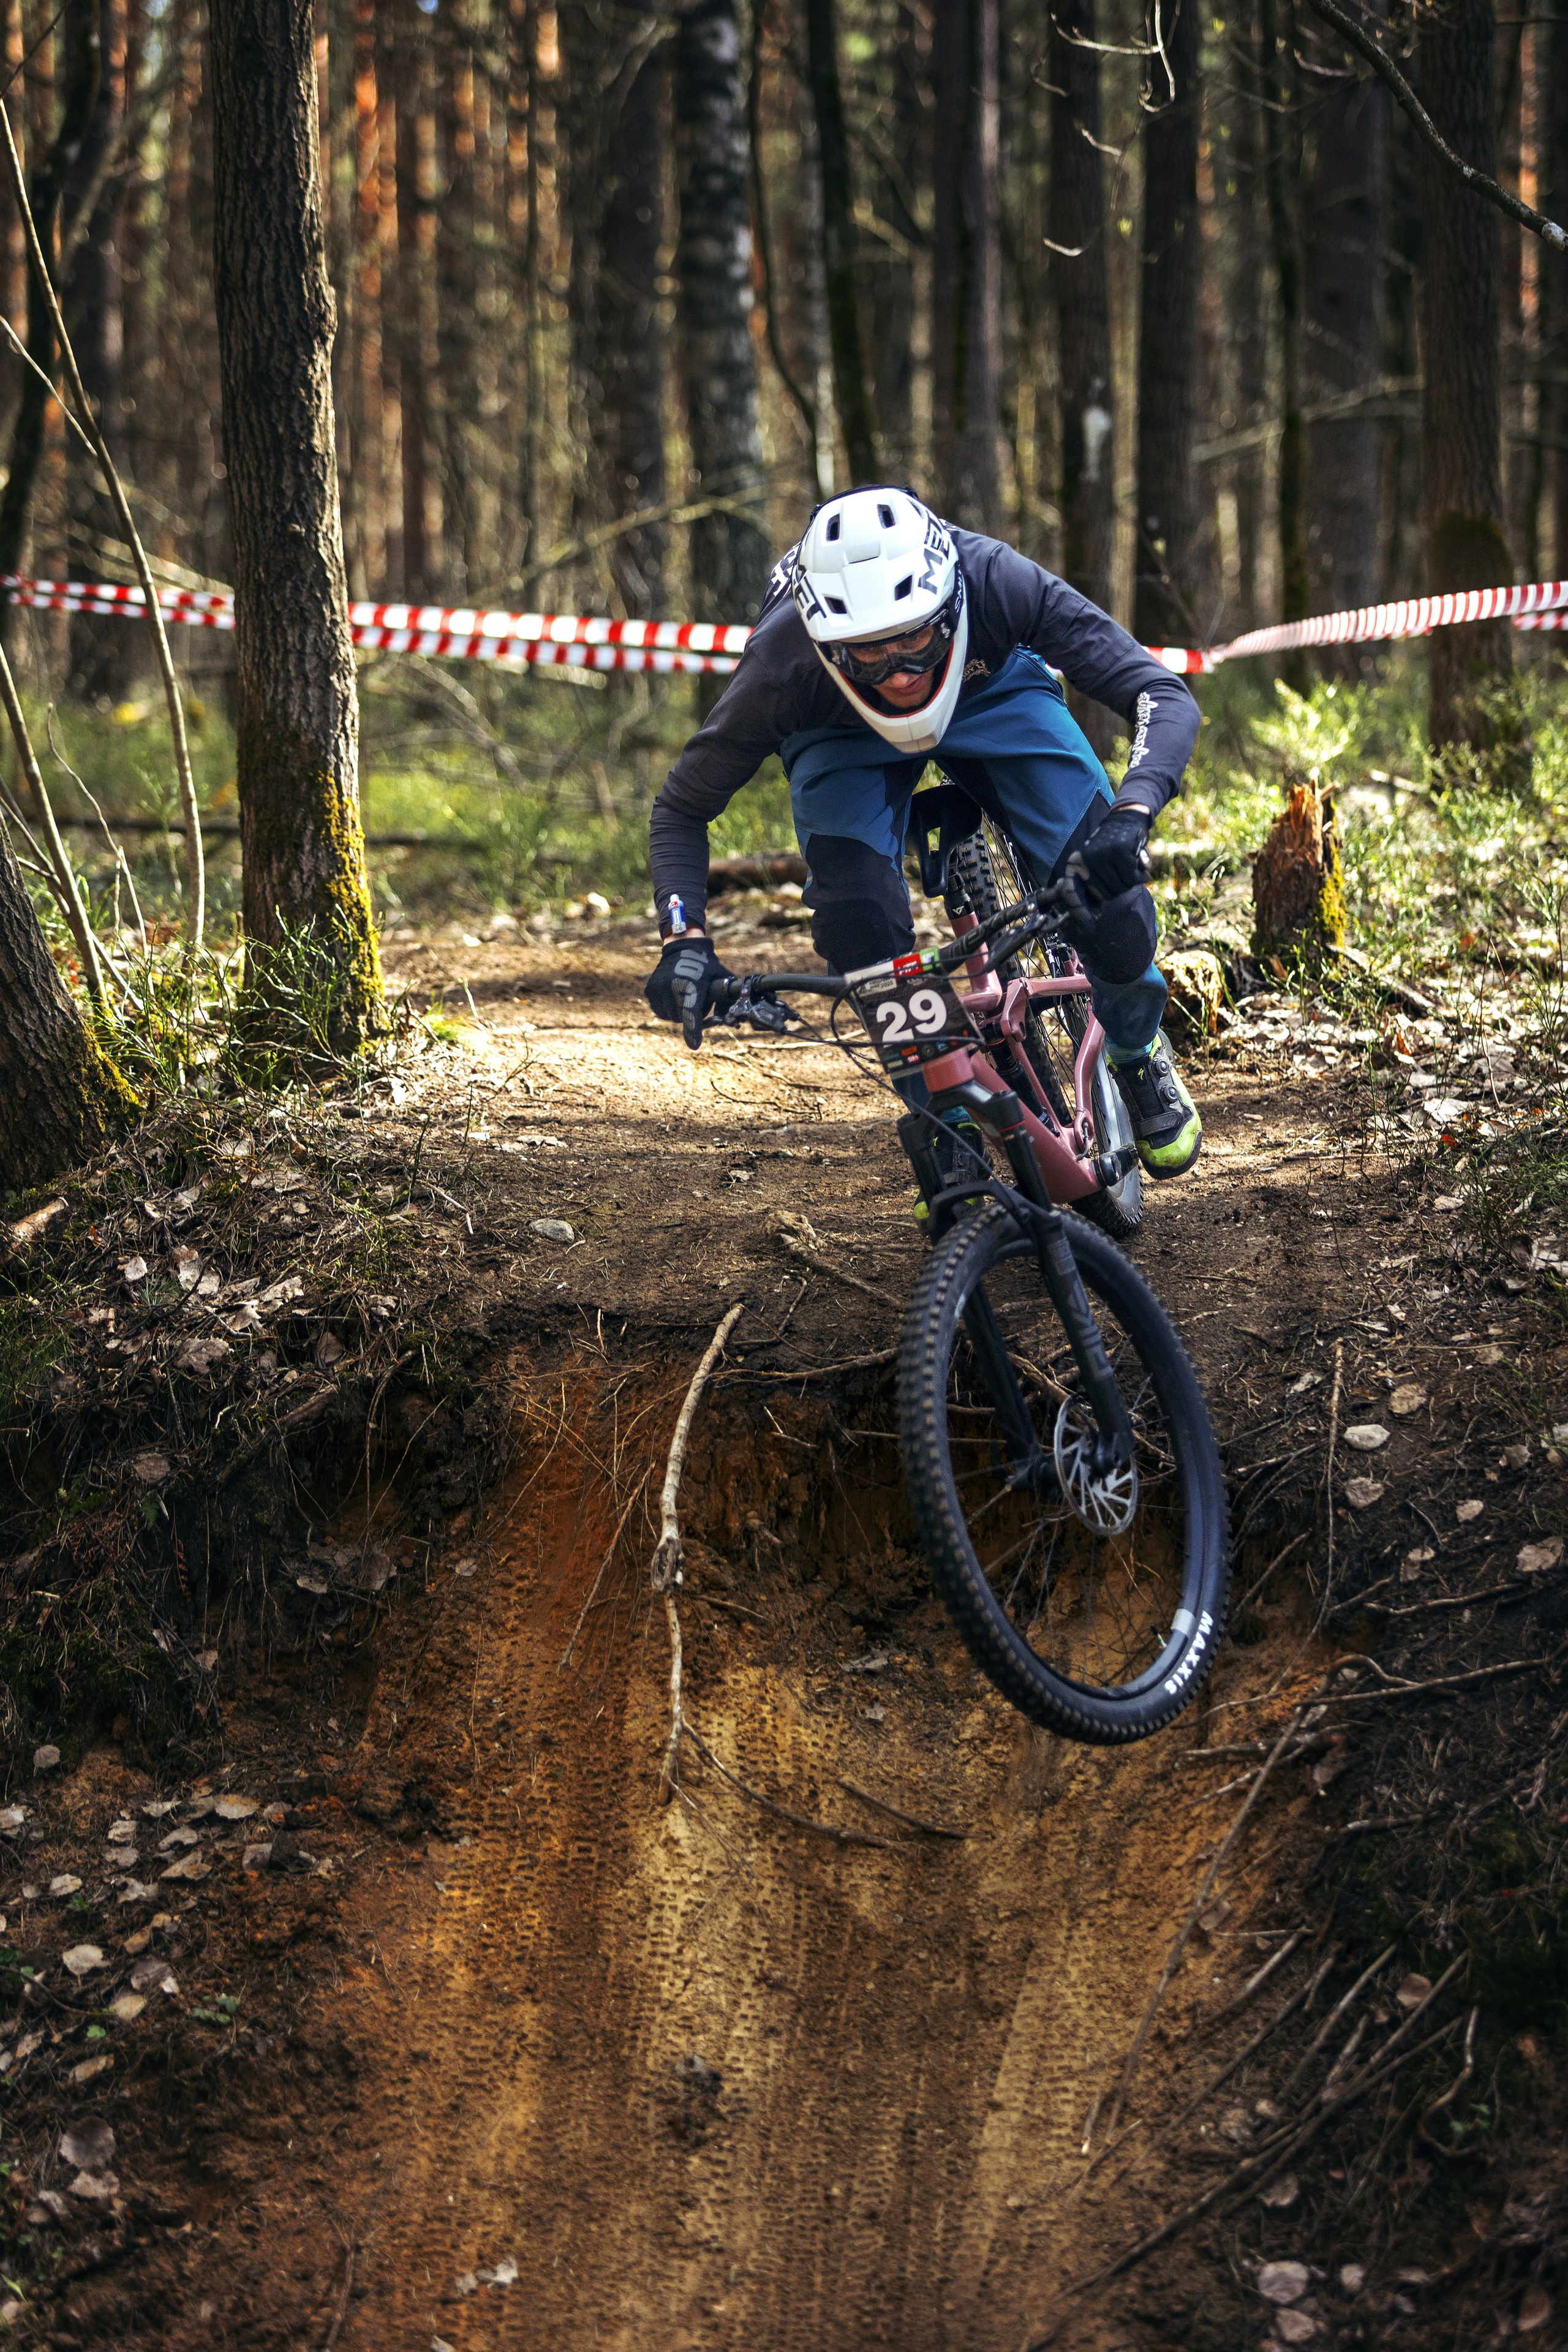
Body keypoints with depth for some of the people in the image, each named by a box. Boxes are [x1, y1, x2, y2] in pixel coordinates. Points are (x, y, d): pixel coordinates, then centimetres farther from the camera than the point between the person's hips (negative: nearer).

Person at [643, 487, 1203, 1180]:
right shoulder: (781, 666, -38)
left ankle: (1137, 1057, 17)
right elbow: (682, 807, -21)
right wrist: (684, 937, -37)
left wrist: (1130, 814, -54)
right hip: (842, 732, 0)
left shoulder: (999, 583, -40)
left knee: (1108, 896, -18)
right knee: (859, 928, -26)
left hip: (993, 691, 0)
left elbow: (1164, 696, -35)